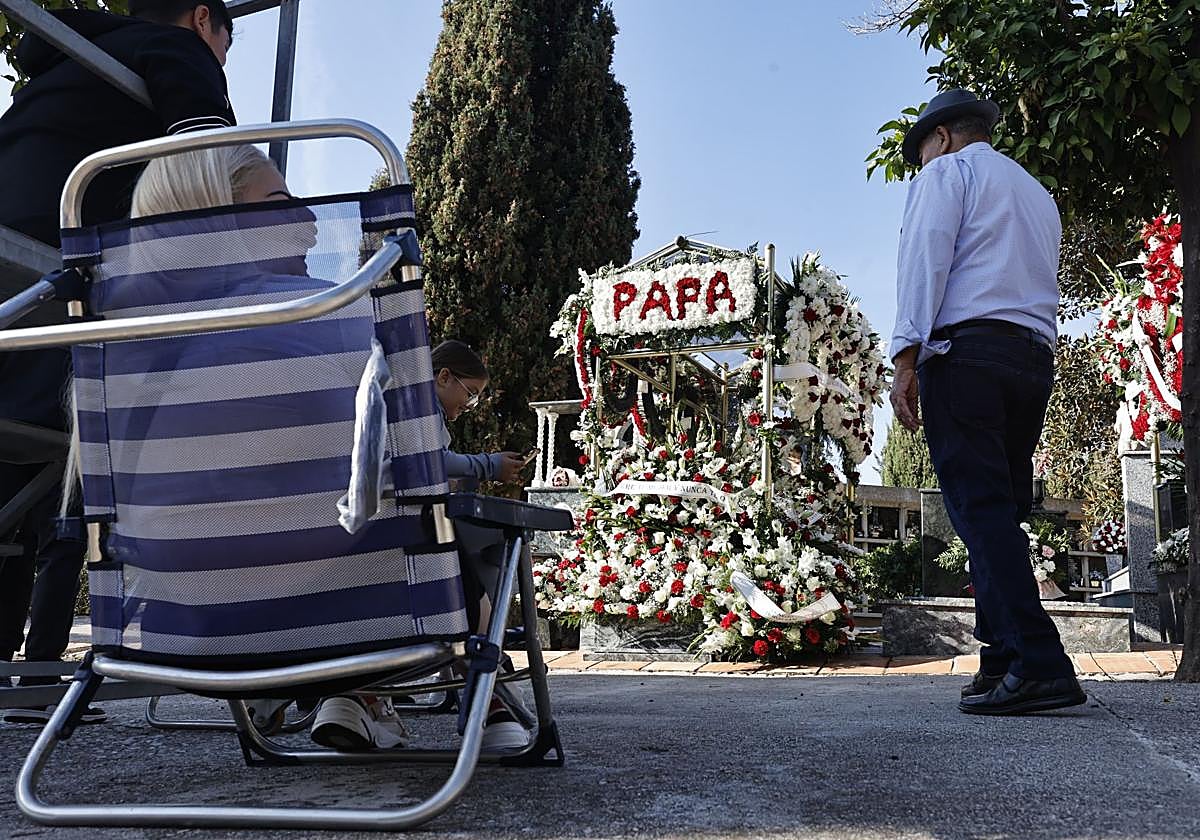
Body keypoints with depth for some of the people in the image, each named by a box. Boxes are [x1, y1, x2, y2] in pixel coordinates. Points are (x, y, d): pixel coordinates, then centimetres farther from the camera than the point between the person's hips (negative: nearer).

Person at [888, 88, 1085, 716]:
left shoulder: (947, 172, 9)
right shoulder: (1036, 193, 32)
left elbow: (925, 259, -6)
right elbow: (1042, 285, 24)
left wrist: (906, 359, -14)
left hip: (966, 345, -7)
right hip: (1036, 358, 8)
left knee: (980, 509, -14)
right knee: (1002, 514, 6)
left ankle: (1038, 665, -22)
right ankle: (1003, 661, 1)